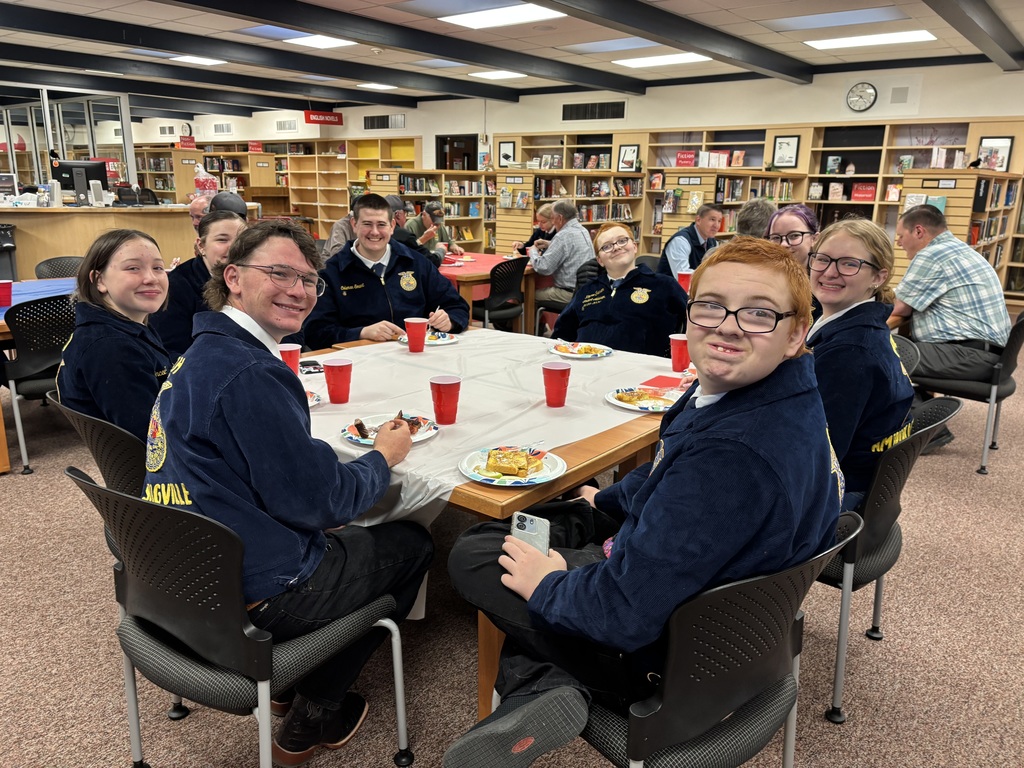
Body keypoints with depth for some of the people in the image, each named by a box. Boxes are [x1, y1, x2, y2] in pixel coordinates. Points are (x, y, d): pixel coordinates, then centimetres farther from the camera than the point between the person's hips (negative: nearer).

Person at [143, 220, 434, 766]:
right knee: (412, 542, 12)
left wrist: (355, 449, 4)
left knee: (353, 535, 27)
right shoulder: (250, 372, -27)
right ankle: (314, 716, 21)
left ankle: (290, 675, 28)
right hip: (255, 595, -9)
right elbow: (319, 501, -23)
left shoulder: (200, 353, 5)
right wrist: (384, 456, -5)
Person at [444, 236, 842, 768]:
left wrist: (549, 585, -15)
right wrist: (607, 501, 19)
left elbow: (627, 612, -33)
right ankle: (539, 692, 7)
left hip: (660, 655, -9)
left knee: (471, 557, 2)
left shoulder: (736, 455, -39)